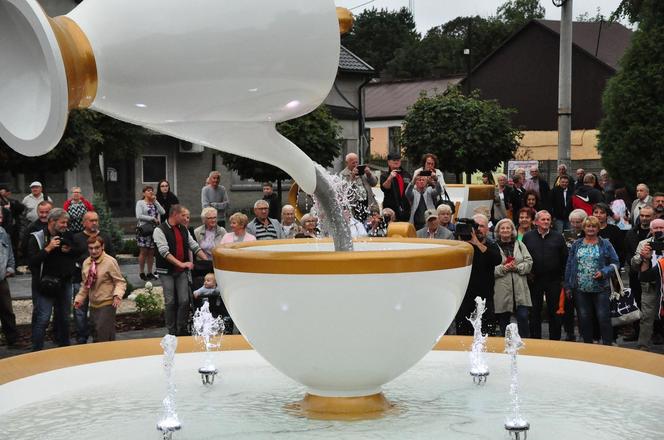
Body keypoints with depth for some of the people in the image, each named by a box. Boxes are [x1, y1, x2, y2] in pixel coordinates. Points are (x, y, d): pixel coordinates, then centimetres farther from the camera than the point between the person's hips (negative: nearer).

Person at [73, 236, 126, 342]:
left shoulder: (110, 262, -14)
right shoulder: (86, 263, 6)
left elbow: (120, 282, -13)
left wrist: (117, 295, -29)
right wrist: (79, 298, 11)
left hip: (107, 305, -7)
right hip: (93, 305, 7)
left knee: (104, 336, -11)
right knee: (95, 334, 12)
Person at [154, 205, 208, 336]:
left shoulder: (184, 230, 11)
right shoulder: (160, 230, -9)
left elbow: (195, 247, 12)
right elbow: (164, 252, -18)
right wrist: (181, 264, -26)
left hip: (182, 271, 5)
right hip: (167, 272, -5)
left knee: (184, 301, -1)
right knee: (170, 302, 0)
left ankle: (182, 330, 9)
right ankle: (172, 332, 8)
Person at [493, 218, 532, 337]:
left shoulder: (520, 245, 12)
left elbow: (529, 263, 6)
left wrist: (517, 267, -10)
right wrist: (503, 268, -16)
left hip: (520, 290, 2)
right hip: (502, 291, -1)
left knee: (523, 317, -6)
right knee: (503, 321, 6)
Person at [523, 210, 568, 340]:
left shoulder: (558, 237, 4)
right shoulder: (528, 237, 3)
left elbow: (565, 258, 3)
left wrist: (563, 278, -2)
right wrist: (527, 273, -6)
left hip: (554, 280, 0)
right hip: (535, 280, 0)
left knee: (554, 311, 5)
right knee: (534, 312, 6)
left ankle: (555, 339, 14)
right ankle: (535, 340, 15)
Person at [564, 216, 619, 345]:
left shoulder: (605, 244, 4)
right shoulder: (576, 245, 11)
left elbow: (614, 263, 3)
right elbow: (569, 265, 11)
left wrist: (604, 272, -14)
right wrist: (568, 286, 6)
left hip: (600, 288, -3)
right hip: (580, 289, 3)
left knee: (603, 317, -6)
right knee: (584, 319, 7)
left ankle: (607, 344, 1)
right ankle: (587, 345, 18)